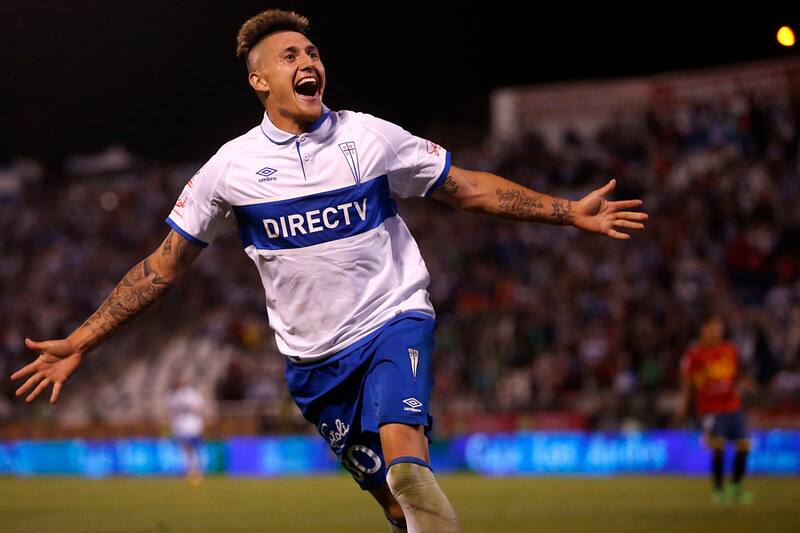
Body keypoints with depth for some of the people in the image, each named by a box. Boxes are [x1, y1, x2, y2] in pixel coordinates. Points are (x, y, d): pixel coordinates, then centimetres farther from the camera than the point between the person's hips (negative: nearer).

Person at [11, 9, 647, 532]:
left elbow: (469, 188, 6)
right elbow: (165, 265, 4)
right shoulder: (231, 167, -2)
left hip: (395, 320, -1)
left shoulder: (370, 137, -3)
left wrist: (569, 212, 2)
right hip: (314, 356, 2)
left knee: (403, 458, -27)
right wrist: (80, 343, 1)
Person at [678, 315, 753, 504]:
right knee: (718, 447, -16)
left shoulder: (730, 349, 9)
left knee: (744, 446, 2)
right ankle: (718, 490, -2)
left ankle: (736, 487, 20)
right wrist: (684, 406, -8)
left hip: (732, 405, 5)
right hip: (710, 408, -5)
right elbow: (686, 382, -3)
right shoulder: (694, 353, -6)